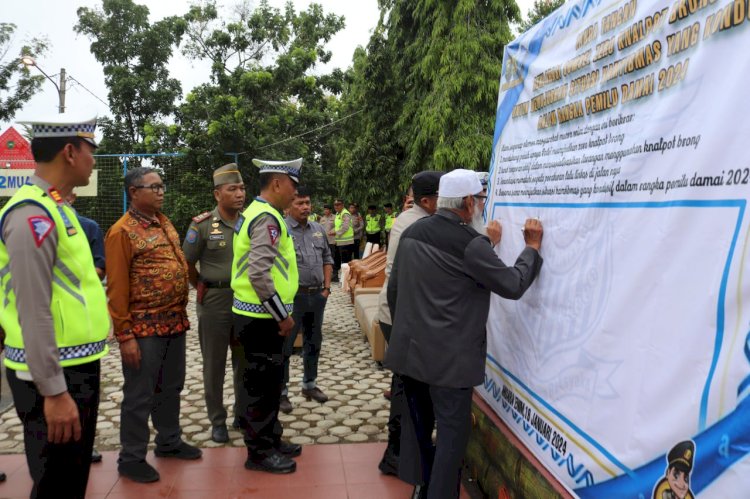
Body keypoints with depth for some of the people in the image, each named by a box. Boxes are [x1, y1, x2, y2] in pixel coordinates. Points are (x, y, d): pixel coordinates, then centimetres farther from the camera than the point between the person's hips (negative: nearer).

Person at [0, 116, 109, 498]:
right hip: (53, 377, -9)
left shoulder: (56, 208, 12)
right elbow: (34, 312, -23)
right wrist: (54, 391, -22)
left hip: (76, 367, 9)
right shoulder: (33, 215, -19)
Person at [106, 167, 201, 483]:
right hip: (144, 328, -7)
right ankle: (131, 459, 20)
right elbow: (117, 288, -14)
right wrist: (124, 335, -16)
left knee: (171, 387, 19)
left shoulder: (164, 223, 11)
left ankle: (169, 442, 35)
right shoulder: (122, 231, -12)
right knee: (139, 396, 5)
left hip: (175, 323, 7)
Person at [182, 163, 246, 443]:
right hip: (215, 302, -3)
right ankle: (218, 421, 23)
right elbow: (187, 263, 0)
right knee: (214, 364, 8)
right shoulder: (203, 225, -7)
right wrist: (202, 288, 3)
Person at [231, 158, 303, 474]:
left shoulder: (258, 212, 14)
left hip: (260, 316, 10)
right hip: (261, 318, -10)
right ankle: (259, 453, 15)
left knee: (268, 382, 19)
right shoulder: (267, 218, -19)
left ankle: (270, 439, 32)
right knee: (262, 385, 2)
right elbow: (259, 274, -28)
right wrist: (283, 315, -19)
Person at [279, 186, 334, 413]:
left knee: (313, 342, 17)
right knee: (285, 344, 3)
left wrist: (327, 287, 7)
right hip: (292, 296, -6)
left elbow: (327, 259, 16)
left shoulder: (318, 229, 11)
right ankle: (282, 391, 14)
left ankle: (309, 384, 32)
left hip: (317, 295, 7)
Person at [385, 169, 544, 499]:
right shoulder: (472, 244, -16)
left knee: (420, 428, 21)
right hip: (449, 358, -7)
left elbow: (393, 289, 11)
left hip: (409, 350, 8)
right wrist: (532, 247, 4)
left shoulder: (413, 232, 5)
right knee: (452, 432, 6)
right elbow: (513, 285, -10)